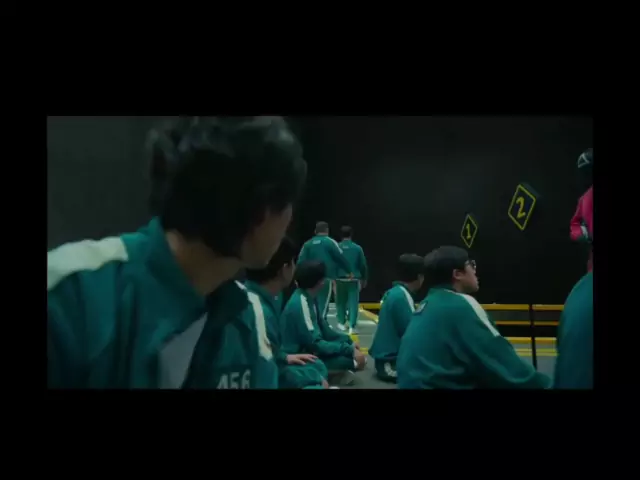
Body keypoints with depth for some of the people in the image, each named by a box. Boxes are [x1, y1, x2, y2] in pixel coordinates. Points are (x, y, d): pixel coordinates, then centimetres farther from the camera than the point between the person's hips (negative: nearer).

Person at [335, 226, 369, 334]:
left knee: (341, 301, 18)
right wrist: (364, 279, 17)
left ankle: (341, 323, 27)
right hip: (354, 279, -1)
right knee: (353, 302, 0)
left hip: (340, 278, 1)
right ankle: (352, 326, -7)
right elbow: (363, 265, 4)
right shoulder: (357, 248, -3)